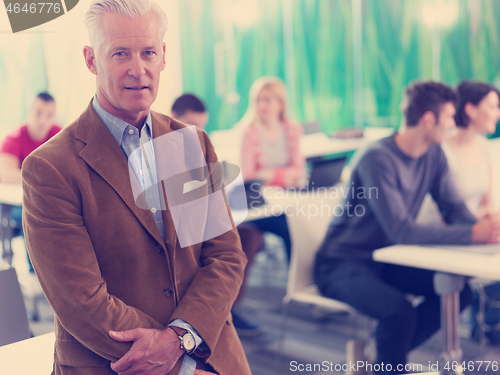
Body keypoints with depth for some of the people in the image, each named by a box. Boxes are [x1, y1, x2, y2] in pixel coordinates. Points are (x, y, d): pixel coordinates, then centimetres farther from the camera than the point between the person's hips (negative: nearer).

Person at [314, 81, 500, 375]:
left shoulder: (434, 155, 0)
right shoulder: (377, 159, -25)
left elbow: (454, 207, 2)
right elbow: (401, 231, -31)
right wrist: (473, 234, -33)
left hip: (386, 260, 9)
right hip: (342, 265, -8)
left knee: (459, 289, -5)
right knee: (400, 311, -32)